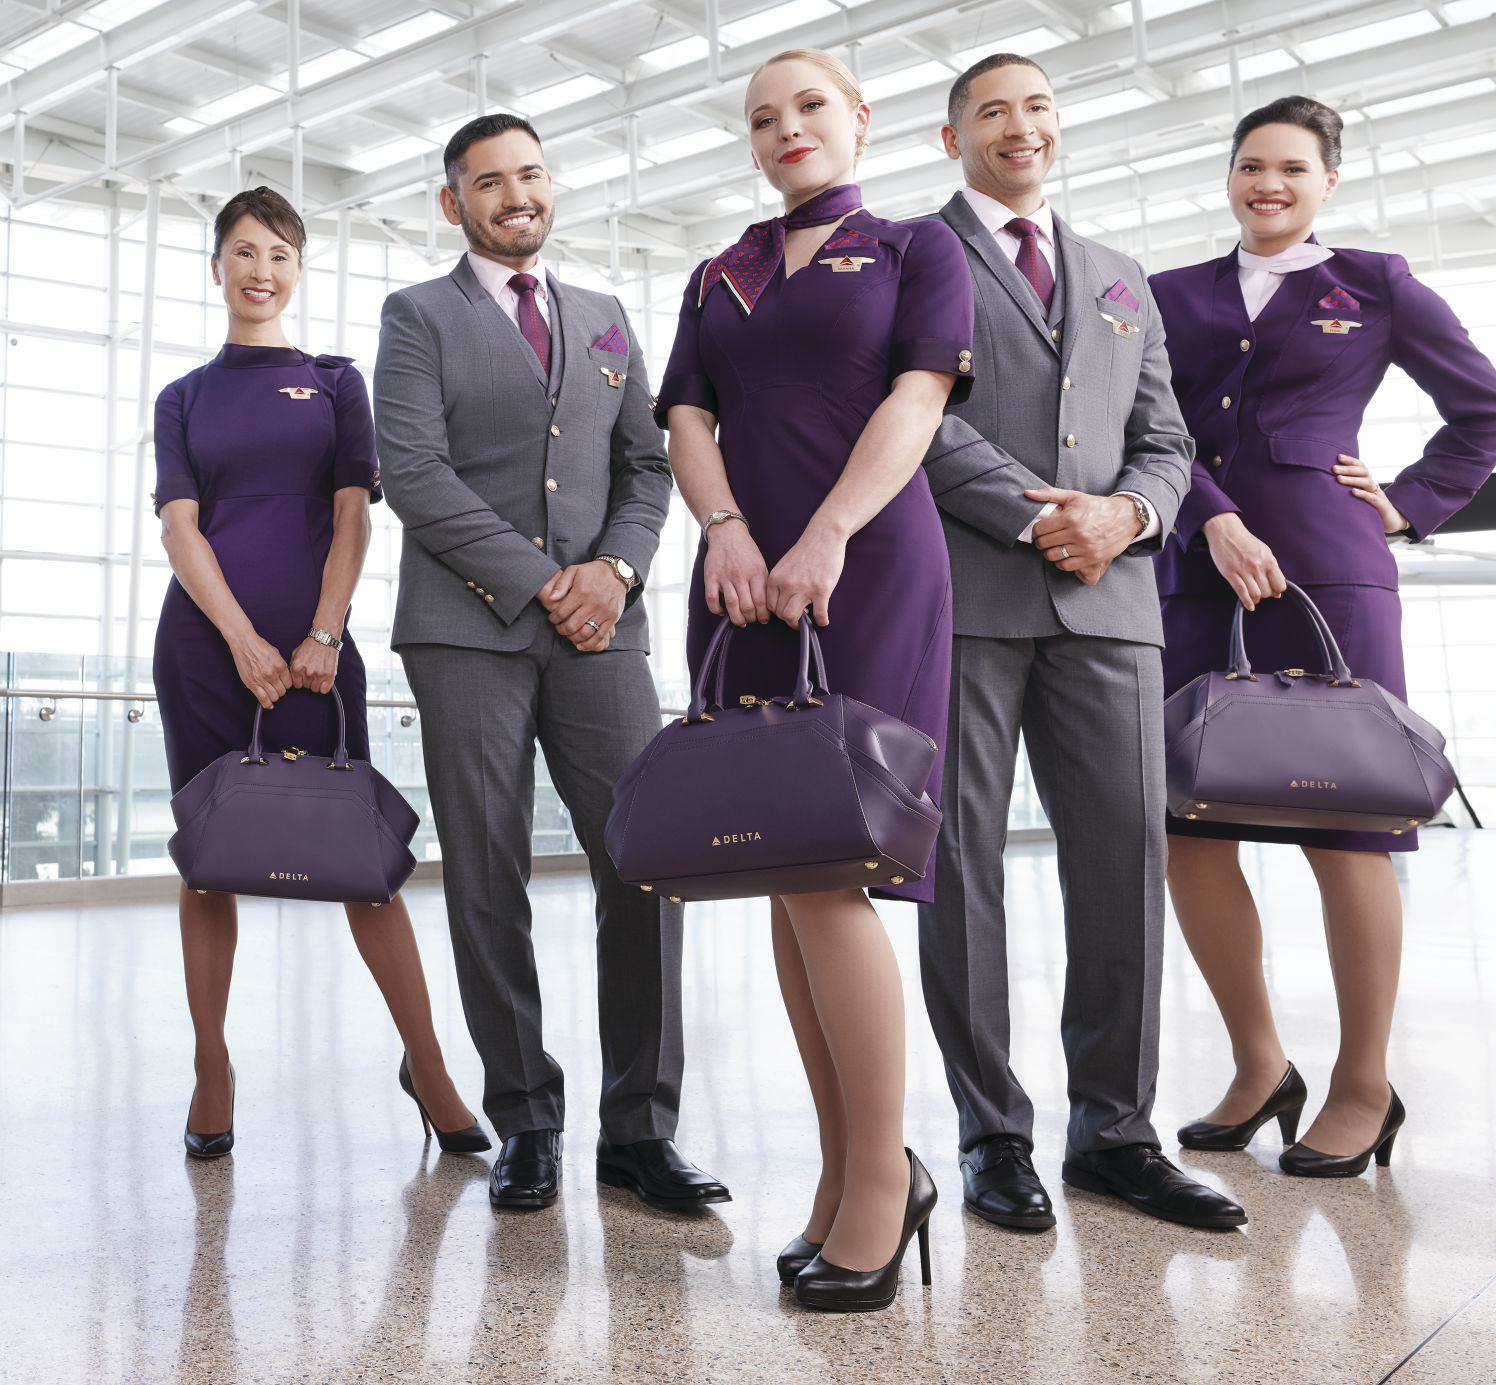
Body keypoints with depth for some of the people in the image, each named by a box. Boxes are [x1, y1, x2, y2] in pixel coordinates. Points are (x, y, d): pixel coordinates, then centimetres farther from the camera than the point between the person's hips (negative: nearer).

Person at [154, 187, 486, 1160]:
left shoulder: (335, 381, 13)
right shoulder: (184, 398, 15)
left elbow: (353, 513, 3)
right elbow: (180, 526, 3)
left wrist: (323, 636, -10)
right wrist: (243, 639, -11)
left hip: (313, 646, -1)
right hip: (206, 644, 2)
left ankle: (427, 1065, 2)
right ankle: (213, 1071, 14)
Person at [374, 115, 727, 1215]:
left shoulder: (606, 320, 21)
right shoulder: (419, 316, 9)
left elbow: (647, 463, 15)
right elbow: (412, 470, -4)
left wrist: (616, 567, -5)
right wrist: (538, 581, -10)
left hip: (597, 626, 3)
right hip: (469, 628, -2)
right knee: (487, 879, 0)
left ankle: (640, 1126, 2)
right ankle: (525, 1122, 12)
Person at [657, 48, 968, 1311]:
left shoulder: (917, 250, 11)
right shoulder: (716, 280, 23)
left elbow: (916, 402, -4)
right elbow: (688, 417, 11)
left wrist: (826, 538, -18)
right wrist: (726, 529, -10)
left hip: (868, 578, -5)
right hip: (745, 590, 5)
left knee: (827, 871, -14)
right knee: (786, 877, 2)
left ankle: (884, 1175, 0)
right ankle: (844, 1169, 12)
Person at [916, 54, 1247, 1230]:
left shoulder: (1121, 282, 25)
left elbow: (1165, 442, 18)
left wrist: (1126, 511, -4)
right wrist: (1033, 519, -13)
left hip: (1107, 600, 4)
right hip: (962, 594, -4)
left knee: (1126, 856, 1)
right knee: (962, 861, -1)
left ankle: (1115, 1129, 13)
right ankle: (994, 1134, 10)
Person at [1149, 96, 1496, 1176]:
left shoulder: (1376, 285, 11)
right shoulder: (1176, 296, 17)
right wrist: (1217, 521, -12)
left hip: (1326, 572, -3)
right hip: (1198, 578, 3)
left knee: (1344, 828, -3)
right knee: (1188, 829, -1)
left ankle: (1365, 1087, 11)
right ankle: (1260, 1067, 15)